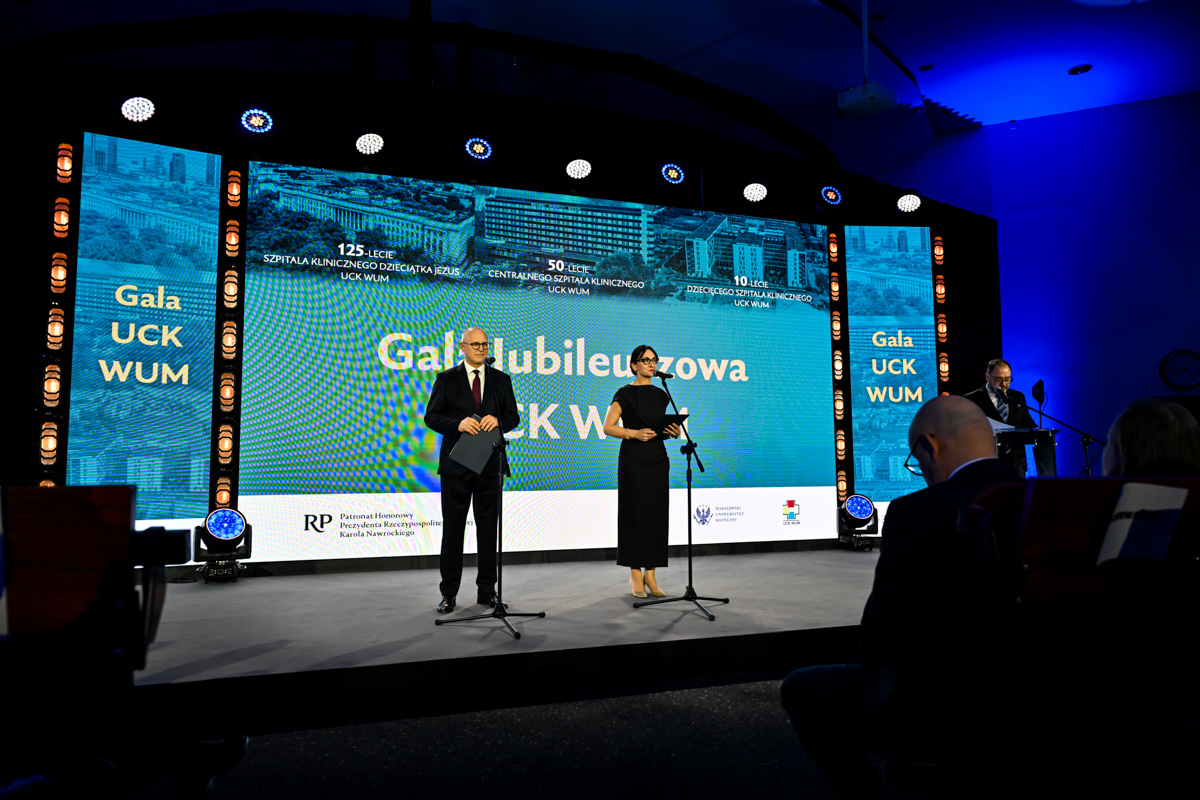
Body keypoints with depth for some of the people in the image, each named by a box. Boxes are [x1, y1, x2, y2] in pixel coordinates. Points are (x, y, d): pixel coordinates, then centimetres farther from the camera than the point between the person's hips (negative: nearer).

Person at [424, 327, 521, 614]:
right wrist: (458, 424, -19)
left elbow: (513, 416, 7)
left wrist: (497, 421, -15)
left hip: (489, 463, 2)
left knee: (488, 528, 7)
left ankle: (487, 590, 18)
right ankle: (449, 592, 13)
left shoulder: (501, 380, 9)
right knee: (453, 528, 4)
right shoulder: (446, 379, 3)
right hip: (456, 463, -2)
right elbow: (432, 416, -1)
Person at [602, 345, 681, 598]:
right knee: (635, 513, -3)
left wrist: (673, 431, -1)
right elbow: (608, 427, -7)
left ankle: (650, 575, 13)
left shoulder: (661, 394, 13)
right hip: (633, 458, -5)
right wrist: (635, 433, -18)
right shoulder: (625, 393, -4)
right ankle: (635, 575, 8)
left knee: (656, 514, 4)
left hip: (658, 458, 5)